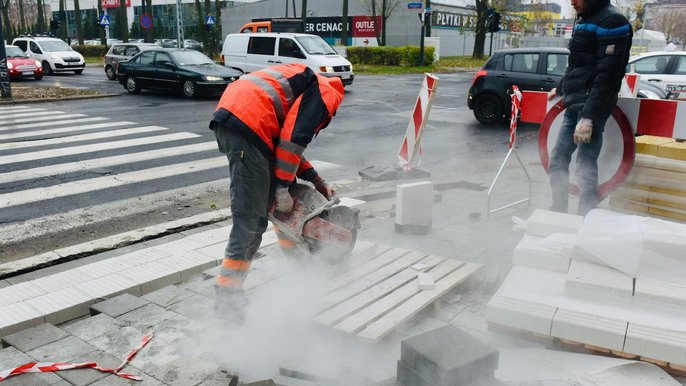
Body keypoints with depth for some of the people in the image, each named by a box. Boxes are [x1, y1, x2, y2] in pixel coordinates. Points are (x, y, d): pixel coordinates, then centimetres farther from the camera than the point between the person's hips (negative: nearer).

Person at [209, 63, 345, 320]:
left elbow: (283, 139, 31)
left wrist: (316, 180, 28)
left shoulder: (302, 83, 34)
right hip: (246, 123, -10)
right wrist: (282, 189, -3)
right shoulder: (326, 93, 8)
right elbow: (294, 138, -7)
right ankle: (228, 296, -6)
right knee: (250, 219, -8)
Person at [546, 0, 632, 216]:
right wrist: (561, 89, 37)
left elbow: (606, 74, -19)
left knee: (585, 168, -8)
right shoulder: (583, 20, 17)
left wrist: (588, 117, -23)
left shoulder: (611, 20, -12)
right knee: (557, 161, 12)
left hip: (591, 107, -9)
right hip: (573, 105, 9)